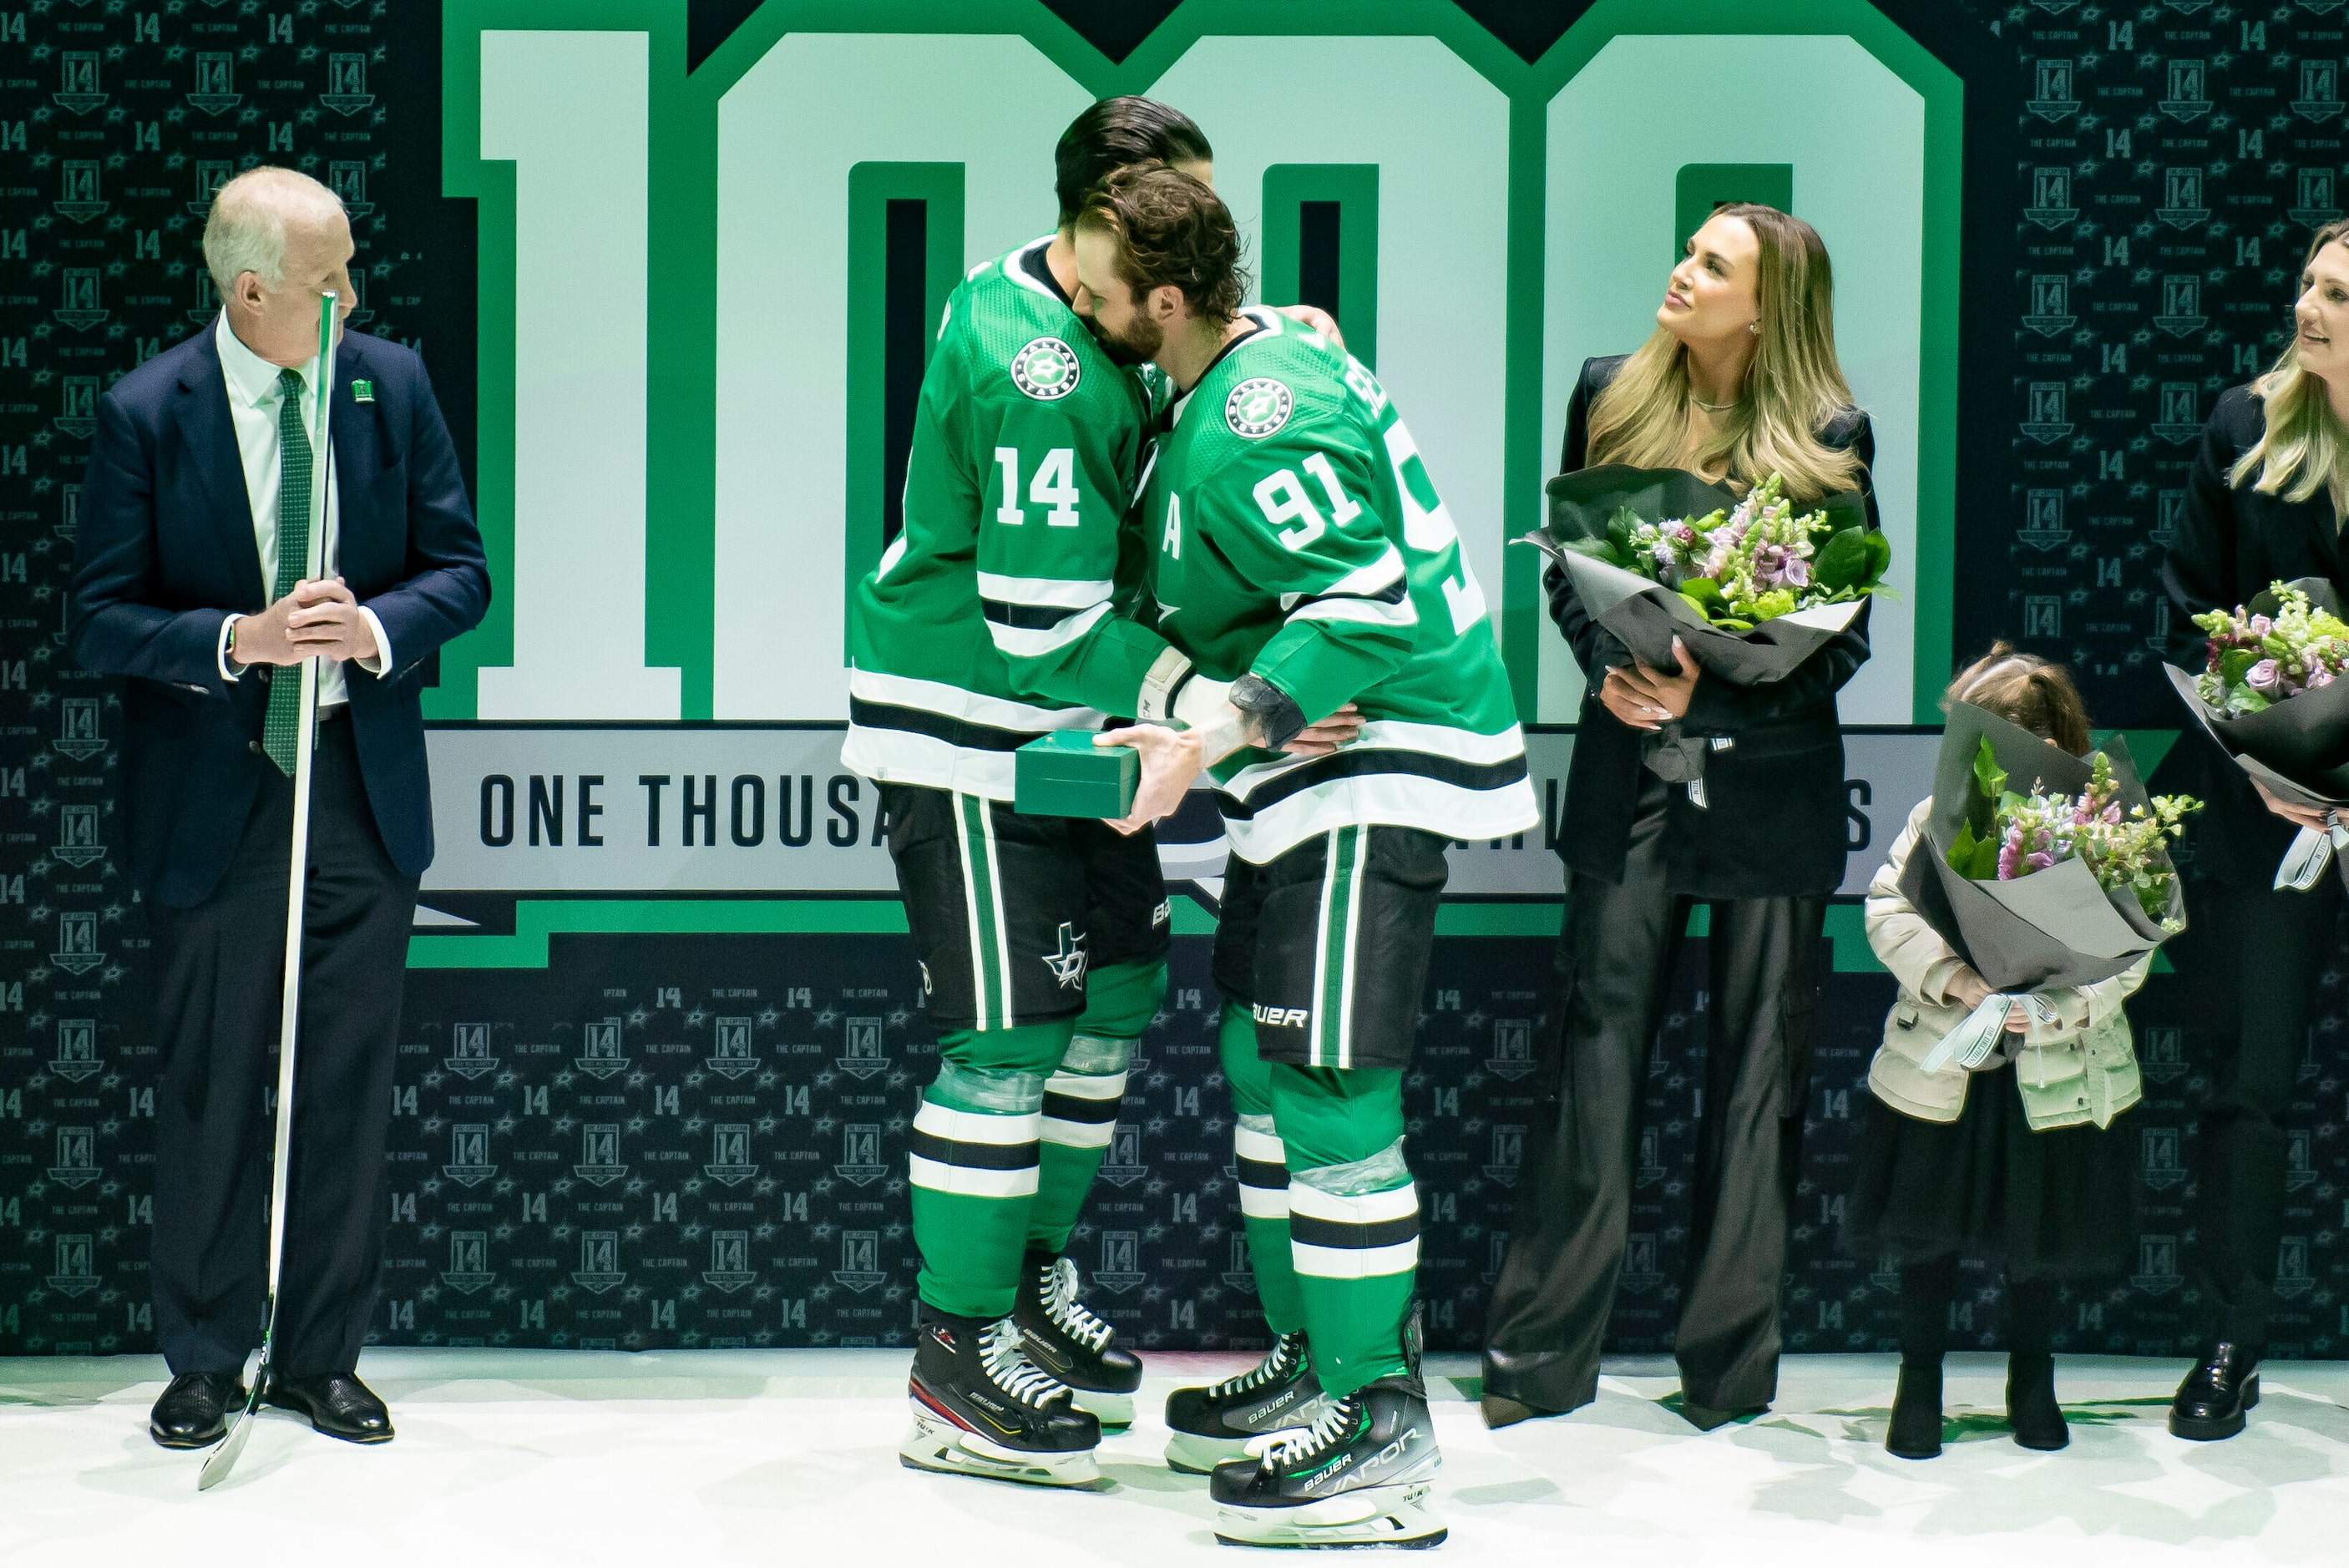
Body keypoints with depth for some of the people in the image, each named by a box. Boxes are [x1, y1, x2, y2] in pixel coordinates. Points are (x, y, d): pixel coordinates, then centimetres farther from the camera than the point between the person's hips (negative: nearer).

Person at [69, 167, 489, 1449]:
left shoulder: (391, 384, 2)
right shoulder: (145, 413, -7)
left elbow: (459, 571, 5)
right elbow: (98, 619, -6)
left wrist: (374, 627, -15)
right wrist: (238, 640, -21)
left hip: (365, 786, 3)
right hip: (213, 799, -3)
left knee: (349, 1090, 7)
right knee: (210, 1092, 5)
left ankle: (323, 1360, 20)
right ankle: (203, 1365, 19)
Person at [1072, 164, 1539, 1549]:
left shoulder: (1255, 424, -20)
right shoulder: (1268, 360, 12)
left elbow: (1365, 605, -26)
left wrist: (1213, 739, -27)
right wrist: (1192, 702, 16)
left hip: (1376, 771, -11)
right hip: (1319, 770, 11)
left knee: (1331, 1092, -10)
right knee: (1260, 1060, 16)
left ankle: (1380, 1441, -6)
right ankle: (1313, 1366, 26)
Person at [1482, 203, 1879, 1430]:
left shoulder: (1827, 437, -3)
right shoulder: (1611, 397, 5)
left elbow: (1843, 636, -3)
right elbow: (1565, 570, 10)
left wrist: (1712, 695, -17)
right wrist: (1611, 669, -9)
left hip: (1770, 772, -1)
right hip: (1629, 773, 1)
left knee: (1757, 1068, 4)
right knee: (1595, 1049, -1)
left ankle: (1729, 1363, 15)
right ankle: (1543, 1355, 6)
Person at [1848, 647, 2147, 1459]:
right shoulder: (1938, 813, -7)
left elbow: (2128, 951, -13)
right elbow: (1888, 906, -8)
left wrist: (2052, 1009, -26)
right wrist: (1948, 978, -24)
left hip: (2050, 1077, -1)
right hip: (1939, 1066, 1)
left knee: (2037, 1232, 13)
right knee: (1927, 1227, 9)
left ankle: (2032, 1383, 34)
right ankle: (1919, 1383, 26)